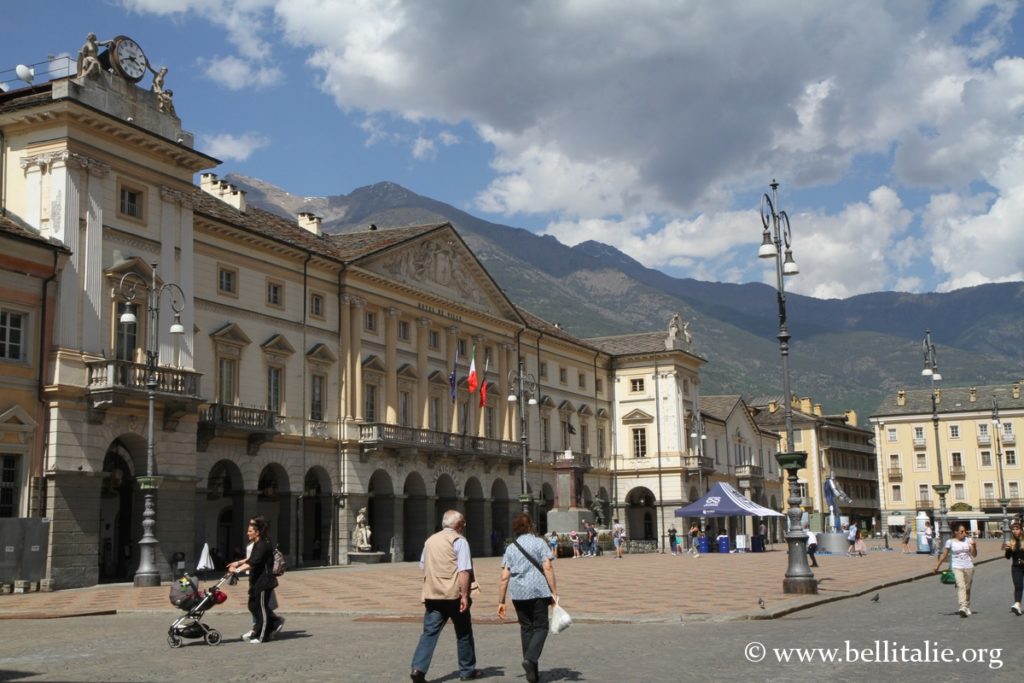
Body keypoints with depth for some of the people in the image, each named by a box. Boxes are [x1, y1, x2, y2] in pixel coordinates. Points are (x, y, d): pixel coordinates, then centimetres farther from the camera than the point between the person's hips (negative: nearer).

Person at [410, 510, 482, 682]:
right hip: (454, 594, -5)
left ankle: (418, 668, -14)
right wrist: (465, 595, -17)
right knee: (463, 633, 10)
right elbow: (464, 570, -15)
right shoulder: (459, 540, -6)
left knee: (429, 632, 2)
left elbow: (423, 566, 23)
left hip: (431, 594, 5)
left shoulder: (430, 540, 15)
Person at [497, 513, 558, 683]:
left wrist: (501, 601, 8)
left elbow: (504, 577, 5)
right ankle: (531, 659, -19)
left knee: (526, 628, 13)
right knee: (540, 627, 6)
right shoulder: (538, 543, 1)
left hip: (518, 594, 3)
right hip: (538, 591, -3)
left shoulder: (511, 548, 9)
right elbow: (548, 568, -9)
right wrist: (554, 592, -6)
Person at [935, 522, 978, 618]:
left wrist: (974, 546, -13)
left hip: (968, 567, 3)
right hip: (957, 567, -3)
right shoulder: (950, 542, -2)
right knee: (961, 586, -21)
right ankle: (963, 607, -32)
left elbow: (974, 555, 5)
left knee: (967, 588, 12)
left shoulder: (968, 540, 4)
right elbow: (944, 555, 6)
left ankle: (967, 607, 29)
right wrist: (937, 566, 8)